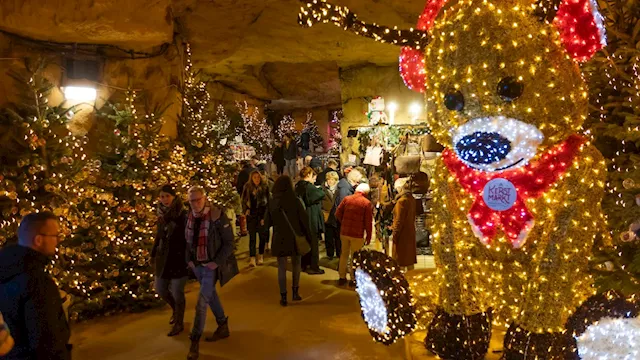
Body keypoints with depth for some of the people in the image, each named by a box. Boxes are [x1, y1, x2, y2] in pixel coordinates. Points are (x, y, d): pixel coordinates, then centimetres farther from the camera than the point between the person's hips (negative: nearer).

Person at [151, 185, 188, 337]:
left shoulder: (183, 215, -16)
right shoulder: (162, 214, 3)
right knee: (160, 289, 16)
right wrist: (153, 253, 16)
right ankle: (175, 310, 44)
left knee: (177, 292, 3)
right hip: (163, 258, 7)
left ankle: (179, 323, 23)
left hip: (178, 258, -6)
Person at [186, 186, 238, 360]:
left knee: (201, 304, -9)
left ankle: (195, 342, 2)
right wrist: (189, 259, 3)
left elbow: (228, 242, -13)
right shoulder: (189, 217, 1)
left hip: (211, 266, -6)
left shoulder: (217, 216, -17)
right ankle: (223, 327, 39)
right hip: (197, 265, 6)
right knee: (211, 296, 20)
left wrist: (217, 262, -18)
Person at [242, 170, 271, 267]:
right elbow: (244, 200, 11)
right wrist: (245, 210, -4)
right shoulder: (247, 187, 2)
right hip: (251, 215, 0)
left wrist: (265, 216, -5)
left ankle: (261, 256, 22)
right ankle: (252, 258, 0)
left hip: (262, 214, 0)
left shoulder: (265, 187, -2)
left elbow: (268, 201, -1)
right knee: (252, 237, 0)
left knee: (262, 236, 7)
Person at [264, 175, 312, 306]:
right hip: (295, 238, 0)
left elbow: (267, 223, 1)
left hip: (280, 239, 1)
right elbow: (304, 219, -10)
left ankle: (283, 297, 10)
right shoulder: (295, 200, -11)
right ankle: (295, 292, 20)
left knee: (282, 268, 8)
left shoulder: (272, 203, -5)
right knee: (296, 265, 19)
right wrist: (308, 236, 1)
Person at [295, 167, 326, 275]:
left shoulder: (298, 187, 7)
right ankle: (314, 267, 8)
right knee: (313, 243, 2)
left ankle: (304, 265, 26)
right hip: (312, 220, -8)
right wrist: (318, 188, 0)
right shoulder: (309, 187, -19)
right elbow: (322, 194, -19)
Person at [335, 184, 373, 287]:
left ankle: (342, 277, 25)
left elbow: (338, 214, 1)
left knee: (344, 254, 17)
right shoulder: (367, 203, -8)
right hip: (358, 234, -4)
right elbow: (368, 222, -9)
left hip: (344, 232, 4)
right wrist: (368, 236, 0)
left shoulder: (347, 199, 1)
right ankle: (353, 279, 15)